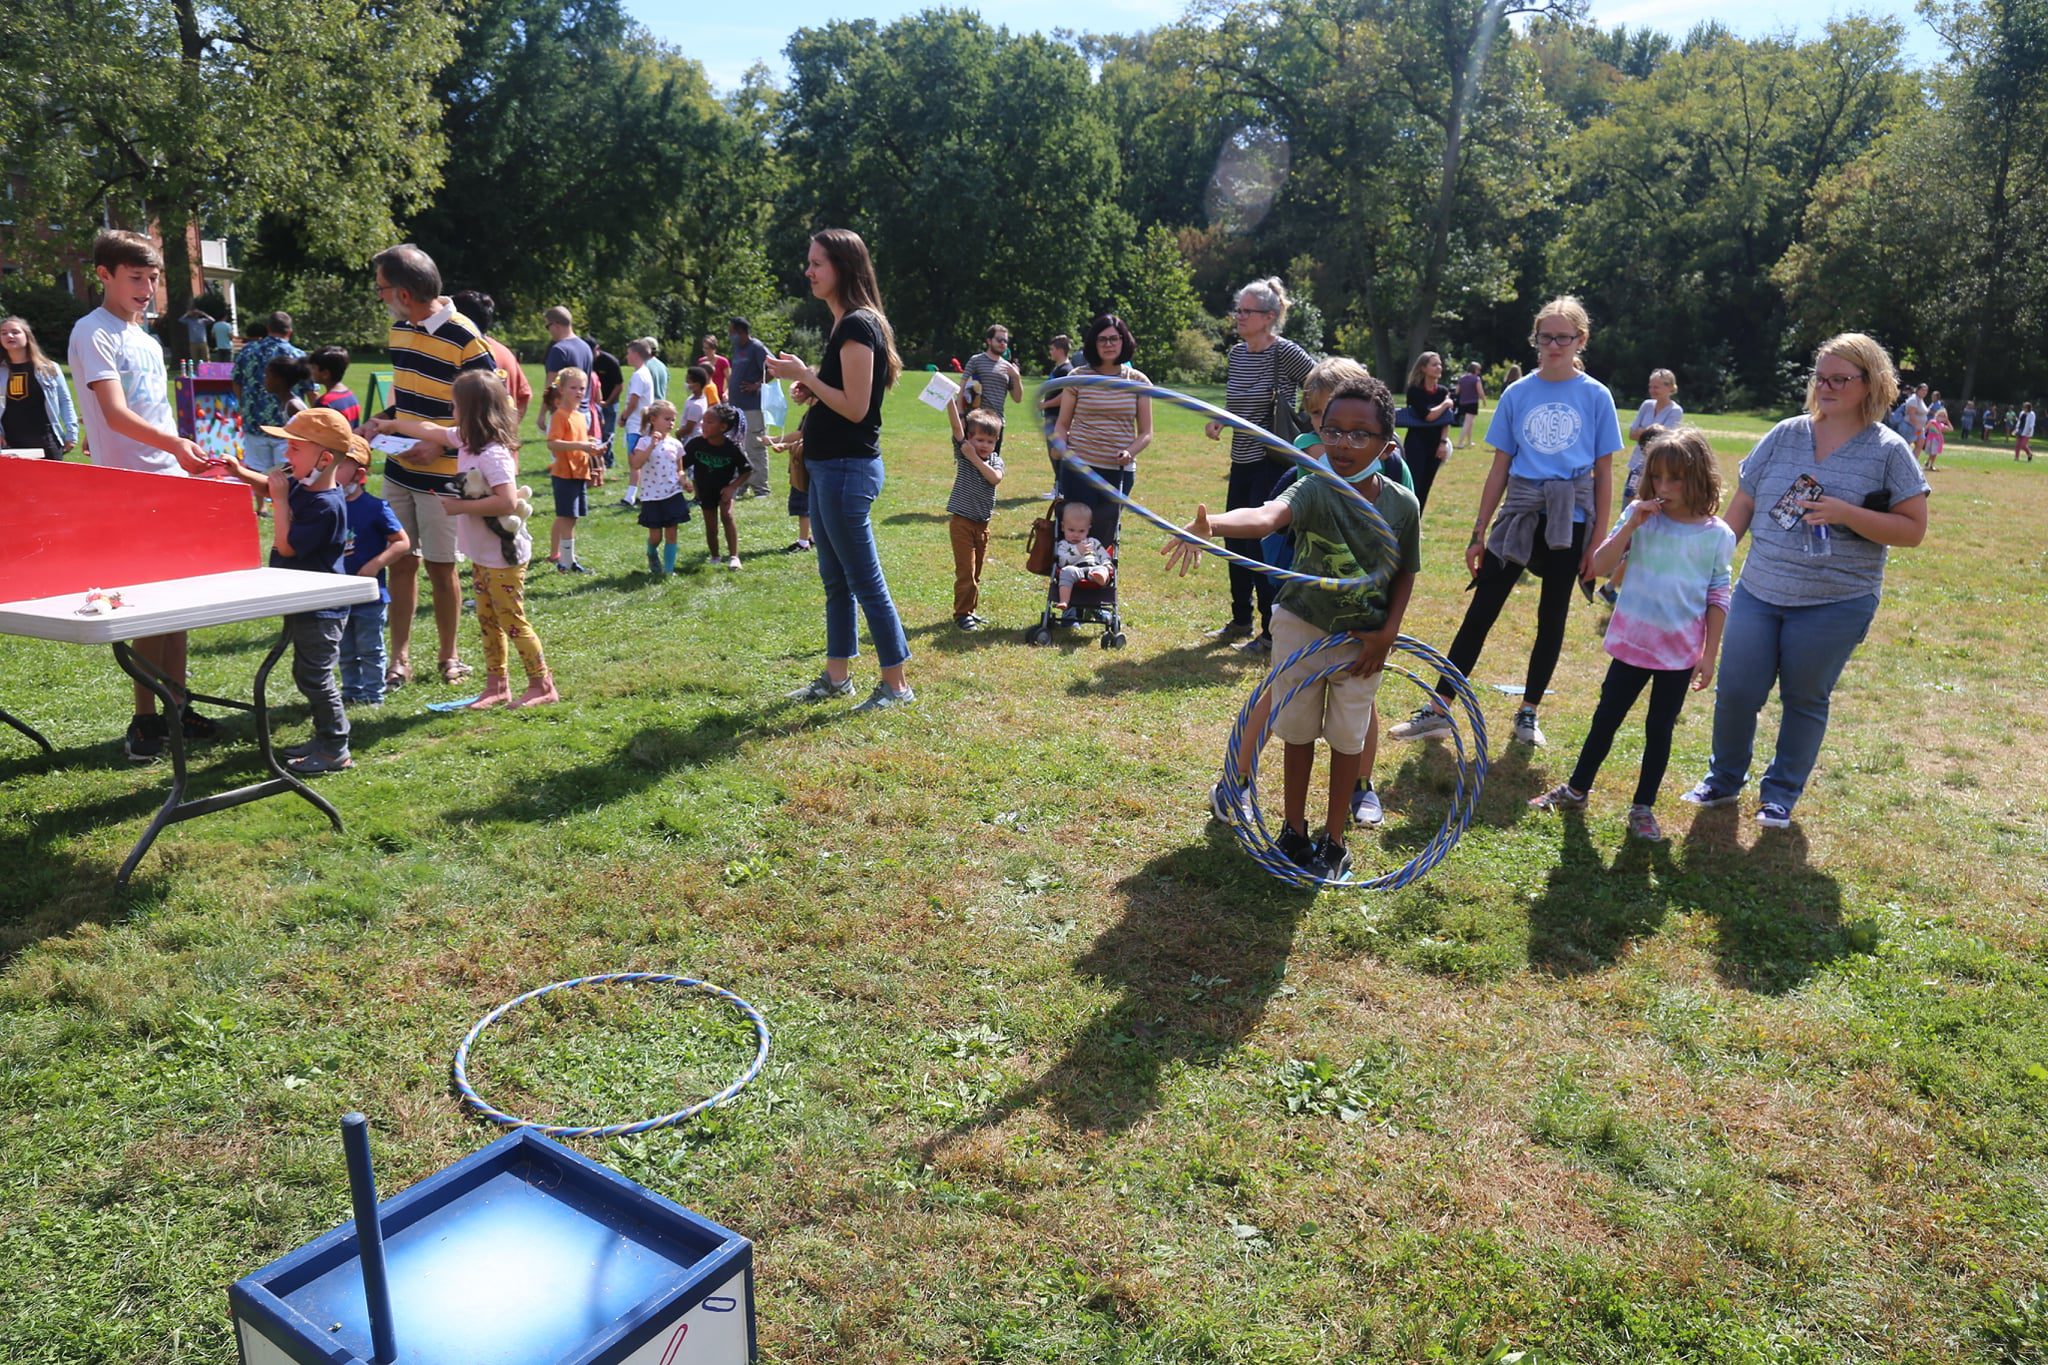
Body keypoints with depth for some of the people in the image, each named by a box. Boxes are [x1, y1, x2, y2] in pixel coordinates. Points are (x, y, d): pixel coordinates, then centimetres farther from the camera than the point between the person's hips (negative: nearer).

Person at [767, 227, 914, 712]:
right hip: (829, 468, 10)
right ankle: (836, 677, 27)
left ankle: (897, 685, 5)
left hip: (848, 470, -10)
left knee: (865, 581, -4)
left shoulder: (858, 326, -16)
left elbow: (855, 407, -22)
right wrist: (808, 389, 6)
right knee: (835, 579, 16)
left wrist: (804, 375, -16)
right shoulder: (846, 324, 14)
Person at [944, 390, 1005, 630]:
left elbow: (995, 478, -17)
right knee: (965, 570, -7)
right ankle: (961, 613, 1)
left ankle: (970, 609, 25)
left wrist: (975, 458, -19)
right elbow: (956, 424, -17)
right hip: (962, 520, -4)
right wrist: (950, 399, -29)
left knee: (976, 570, 14)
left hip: (983, 522, 5)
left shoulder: (995, 460, 4)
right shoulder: (963, 452, -4)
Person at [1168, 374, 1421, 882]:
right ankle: (1293, 830, 31)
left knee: (1347, 736, 12)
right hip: (1302, 626, -1)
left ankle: (1334, 840, 28)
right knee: (1299, 730, 12)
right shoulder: (1314, 490, -24)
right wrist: (1212, 525, -66)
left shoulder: (1402, 505, -14)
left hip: (1365, 636, 2)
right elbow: (1267, 515, -45)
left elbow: (1405, 572, 1)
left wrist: (1388, 632, -8)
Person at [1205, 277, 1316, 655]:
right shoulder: (1237, 353, 9)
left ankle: (1272, 633, 4)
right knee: (1235, 542, 14)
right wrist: (1218, 421, 3)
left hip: (1273, 462, -8)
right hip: (1242, 461, 8)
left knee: (1261, 543, -7)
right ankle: (1240, 621, 30)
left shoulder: (1284, 352, -13)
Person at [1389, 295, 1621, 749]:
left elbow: (1603, 473, 1)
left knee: (1553, 619, 10)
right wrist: (1478, 533, 5)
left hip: (1569, 523, 0)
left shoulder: (1596, 397, -1)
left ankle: (1528, 711, 23)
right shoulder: (1517, 394, 3)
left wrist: (1597, 543, -2)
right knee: (1480, 613, -1)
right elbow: (1500, 467, 6)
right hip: (1518, 515, 1)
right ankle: (1438, 711, 3)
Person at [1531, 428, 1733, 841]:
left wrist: (1709, 655, -2)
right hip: (1632, 644, 1)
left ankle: (1643, 807, 23)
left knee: (1660, 729, 10)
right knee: (1605, 718, 11)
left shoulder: (1716, 535, -7)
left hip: (1681, 652, -1)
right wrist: (1630, 525, -21)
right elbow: (1600, 566, -11)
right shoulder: (1640, 518, -5)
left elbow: (1717, 598, -2)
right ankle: (1575, 791, 26)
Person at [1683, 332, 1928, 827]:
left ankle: (1781, 794, 27)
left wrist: (1845, 513, -20)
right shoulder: (1785, 434, 4)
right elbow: (1741, 506, 9)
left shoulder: (1889, 451, -4)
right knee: (1735, 693, 4)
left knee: (1804, 701, 10)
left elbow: (1913, 529, -6)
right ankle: (1724, 780, 27)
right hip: (1757, 594, 3)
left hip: (1834, 605, -2)